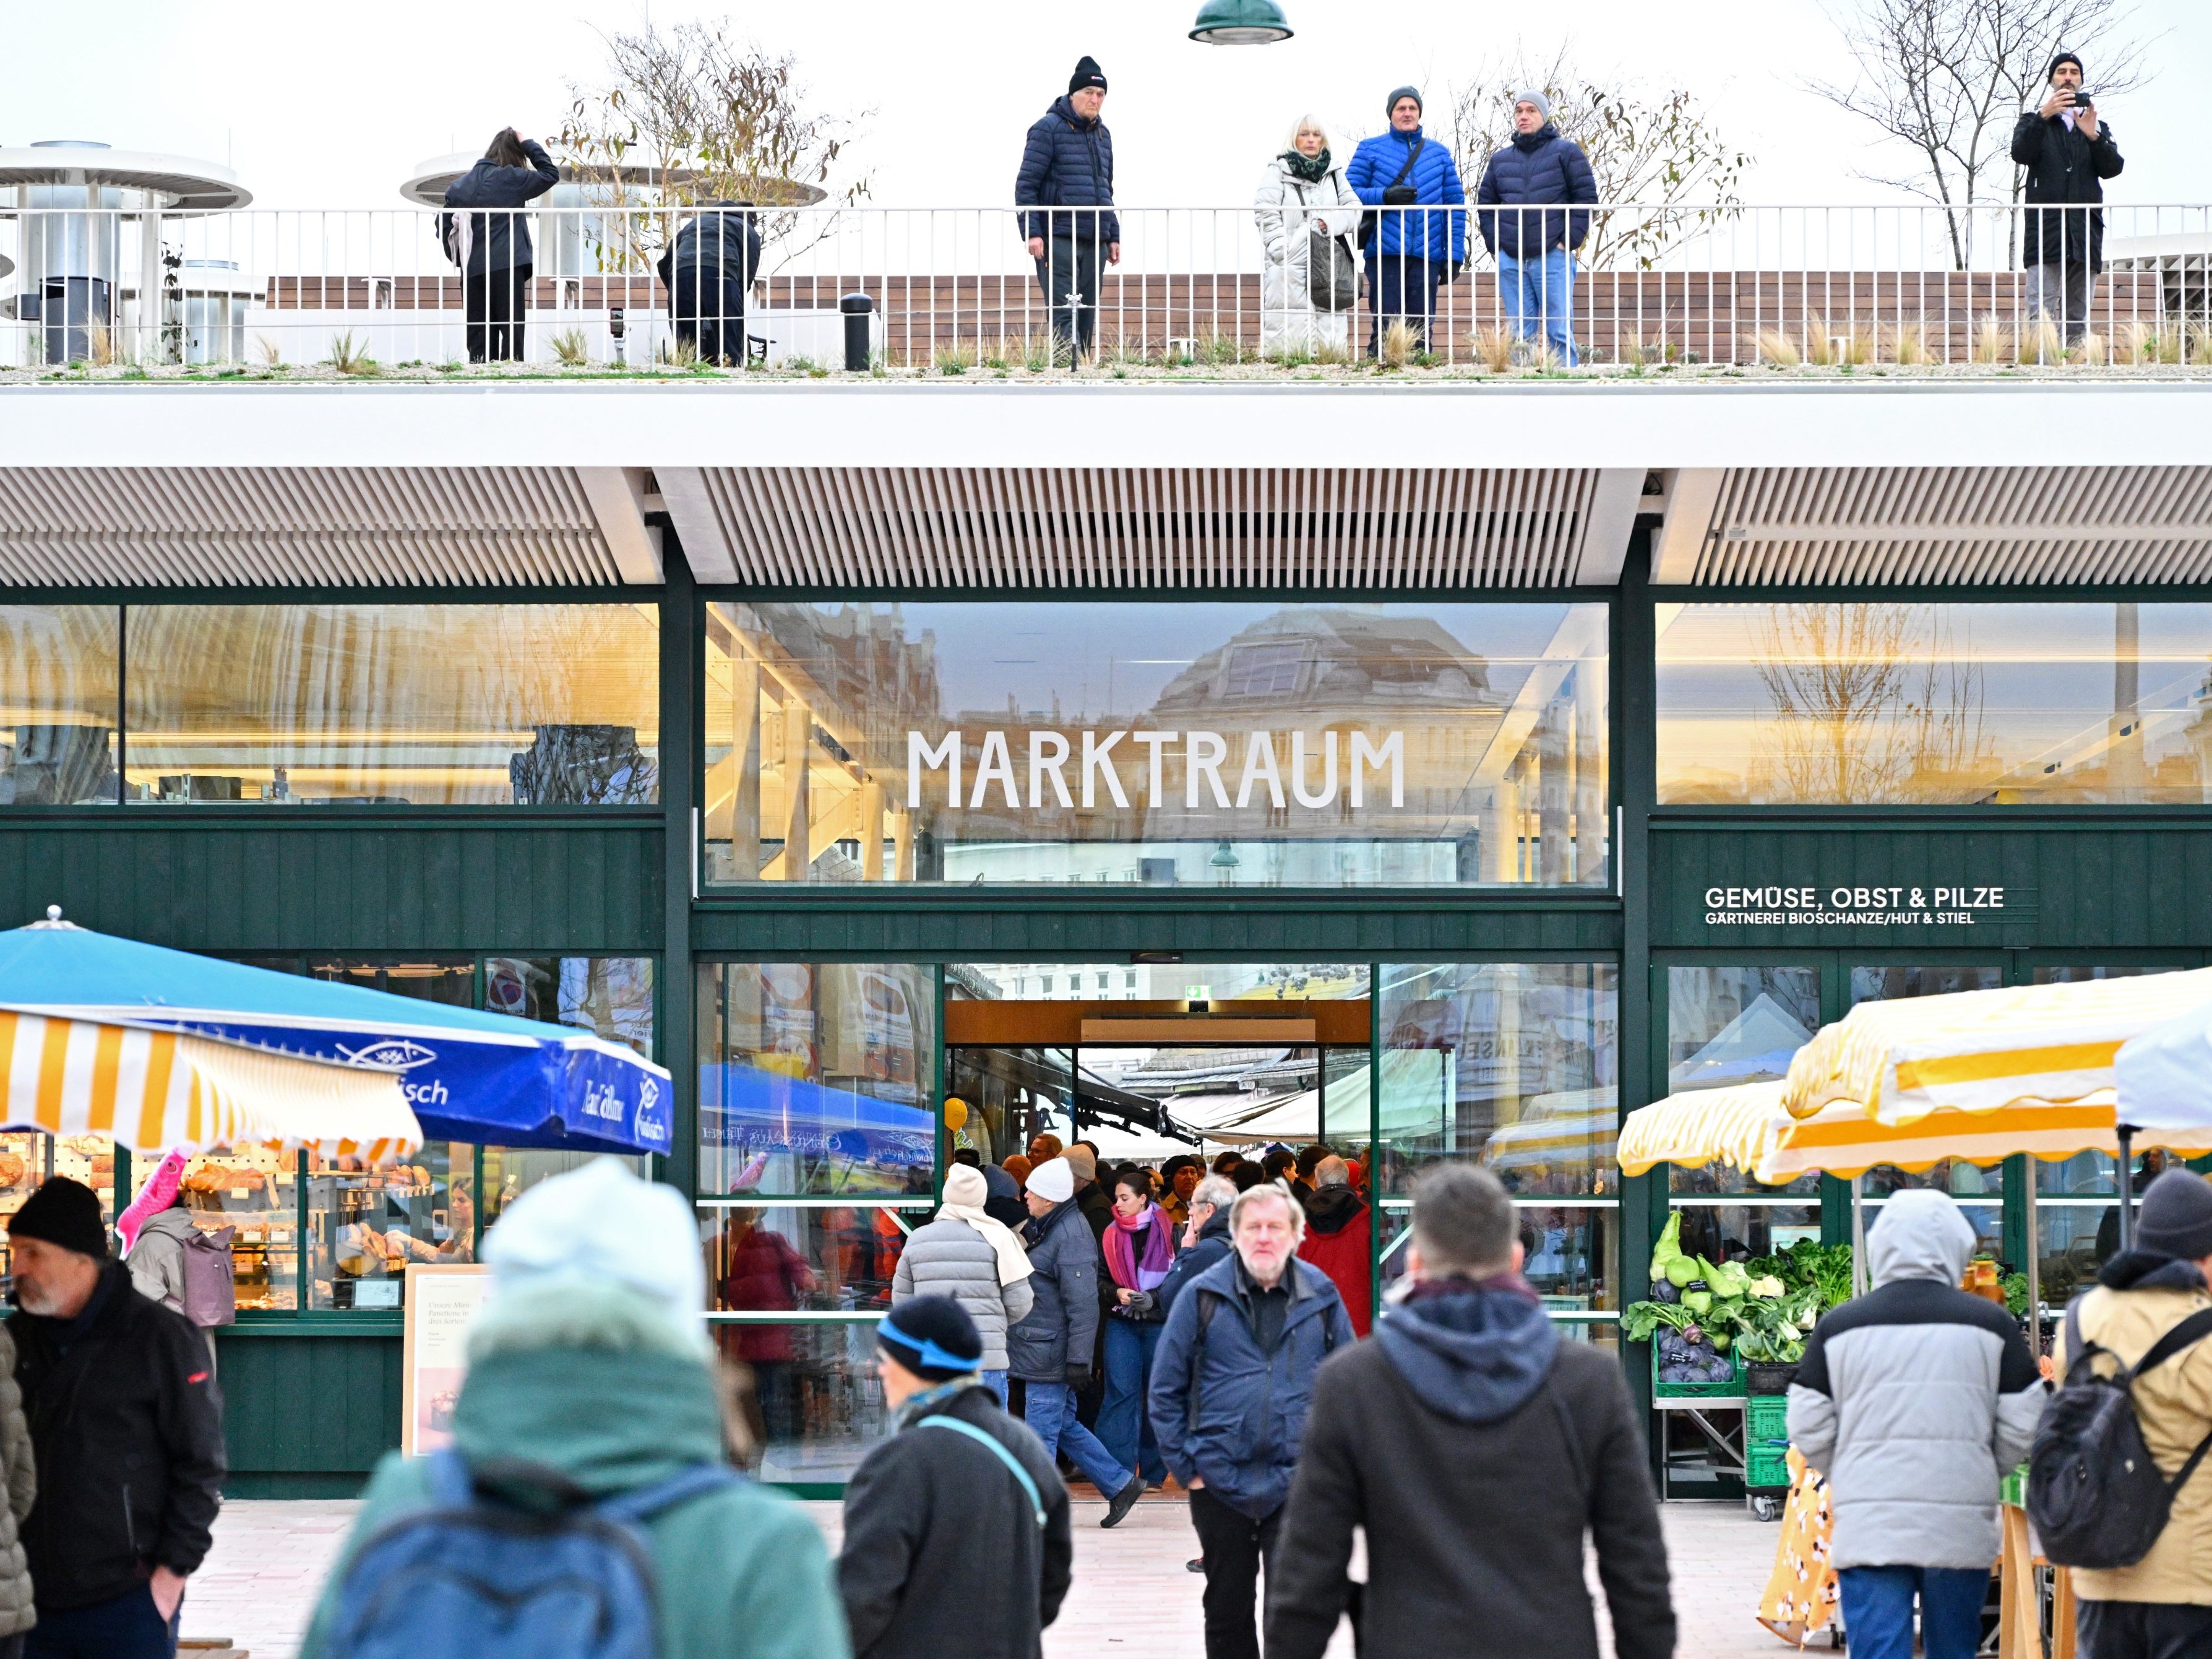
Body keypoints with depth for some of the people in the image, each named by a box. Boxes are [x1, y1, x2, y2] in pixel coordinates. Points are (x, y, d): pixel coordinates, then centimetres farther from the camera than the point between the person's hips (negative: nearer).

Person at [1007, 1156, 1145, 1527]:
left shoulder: (1071, 1238, -19)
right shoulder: (1043, 1227, 12)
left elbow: (1083, 1305, -21)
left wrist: (1078, 1359, -22)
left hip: (1050, 1353, -10)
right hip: (1040, 1350, 10)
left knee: (1040, 1433, -2)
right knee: (1065, 1427, 17)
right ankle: (1120, 1485, 23)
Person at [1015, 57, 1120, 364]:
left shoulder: (1102, 134, 18)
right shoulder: (1049, 129, -4)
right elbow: (1026, 185, -7)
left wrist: (1113, 236, 19)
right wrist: (1033, 232, -16)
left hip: (1094, 243, 7)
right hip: (1057, 241, -7)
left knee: (1086, 321, 6)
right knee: (1064, 315, -13)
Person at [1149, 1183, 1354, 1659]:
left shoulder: (1321, 1297, 3)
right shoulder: (1202, 1296, -1)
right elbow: (1166, 1389, 2)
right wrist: (1184, 1465, -2)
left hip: (1298, 1482, -1)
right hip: (1219, 1481, 1)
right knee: (1227, 1611, 12)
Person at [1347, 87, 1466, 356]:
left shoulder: (1439, 153, 15)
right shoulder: (1370, 149, 8)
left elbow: (1455, 204, 11)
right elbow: (1350, 193, 1)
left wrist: (1454, 254, 3)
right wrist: (1385, 196, -17)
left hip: (1427, 255, 2)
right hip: (1384, 253, -2)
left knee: (1421, 331, 4)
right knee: (1384, 328, -5)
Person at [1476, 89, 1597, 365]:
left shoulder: (1566, 152, 3)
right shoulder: (1500, 158, 15)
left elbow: (1586, 197, 0)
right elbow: (1486, 203, 20)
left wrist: (1568, 242, -7)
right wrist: (1495, 245, 8)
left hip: (1553, 257, -4)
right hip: (1510, 260, 4)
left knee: (1559, 333, -7)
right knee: (1520, 336, 4)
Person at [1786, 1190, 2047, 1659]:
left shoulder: (1838, 1326, 1)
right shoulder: (1992, 1326, 1)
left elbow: (1808, 1431, 3)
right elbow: (2023, 1428, 3)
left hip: (1868, 1527, 0)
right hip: (1961, 1528, 1)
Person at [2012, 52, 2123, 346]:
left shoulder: (2097, 125, 23)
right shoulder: (2033, 120, 16)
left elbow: (2113, 168, 7)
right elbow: (2021, 153, -5)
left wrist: (2093, 137, -10)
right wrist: (2043, 117, -18)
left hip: (2085, 230, 3)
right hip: (2045, 229, -3)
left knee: (2078, 318, 1)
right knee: (2042, 314, -15)